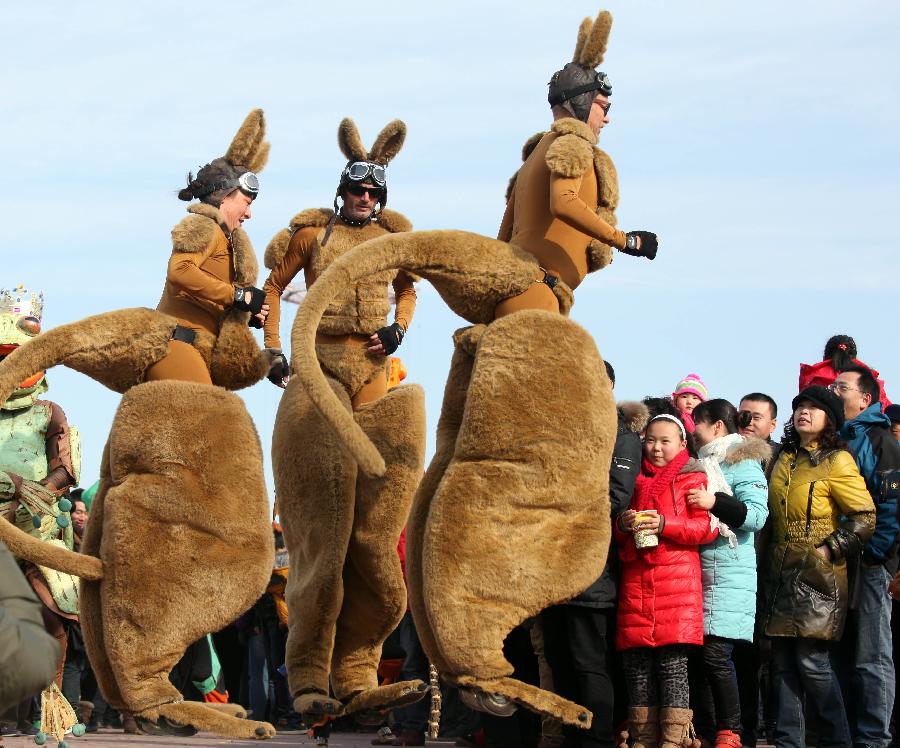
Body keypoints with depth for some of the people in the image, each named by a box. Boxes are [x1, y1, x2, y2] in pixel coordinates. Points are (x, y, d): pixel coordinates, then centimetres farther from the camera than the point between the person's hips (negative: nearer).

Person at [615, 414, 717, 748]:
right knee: (637, 667, 2)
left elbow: (706, 528, -3)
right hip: (635, 580, 5)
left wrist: (664, 525, -13)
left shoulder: (691, 479, 7)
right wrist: (622, 524, 2)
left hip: (677, 581, -4)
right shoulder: (636, 480, 21)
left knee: (673, 665, -7)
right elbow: (618, 538, 25)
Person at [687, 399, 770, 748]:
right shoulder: (702, 464, 23)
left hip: (728, 573, -7)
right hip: (696, 570, 7)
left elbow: (757, 514, -13)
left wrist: (715, 503, -21)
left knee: (716, 653, -13)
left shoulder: (743, 464, -1)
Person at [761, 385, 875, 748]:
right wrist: (768, 558, 15)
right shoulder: (783, 459, 14)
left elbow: (865, 518, -10)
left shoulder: (837, 461, -5)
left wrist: (829, 550, -14)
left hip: (818, 573, -7)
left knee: (812, 660, -10)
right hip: (781, 574, 7)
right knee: (783, 661, 4)